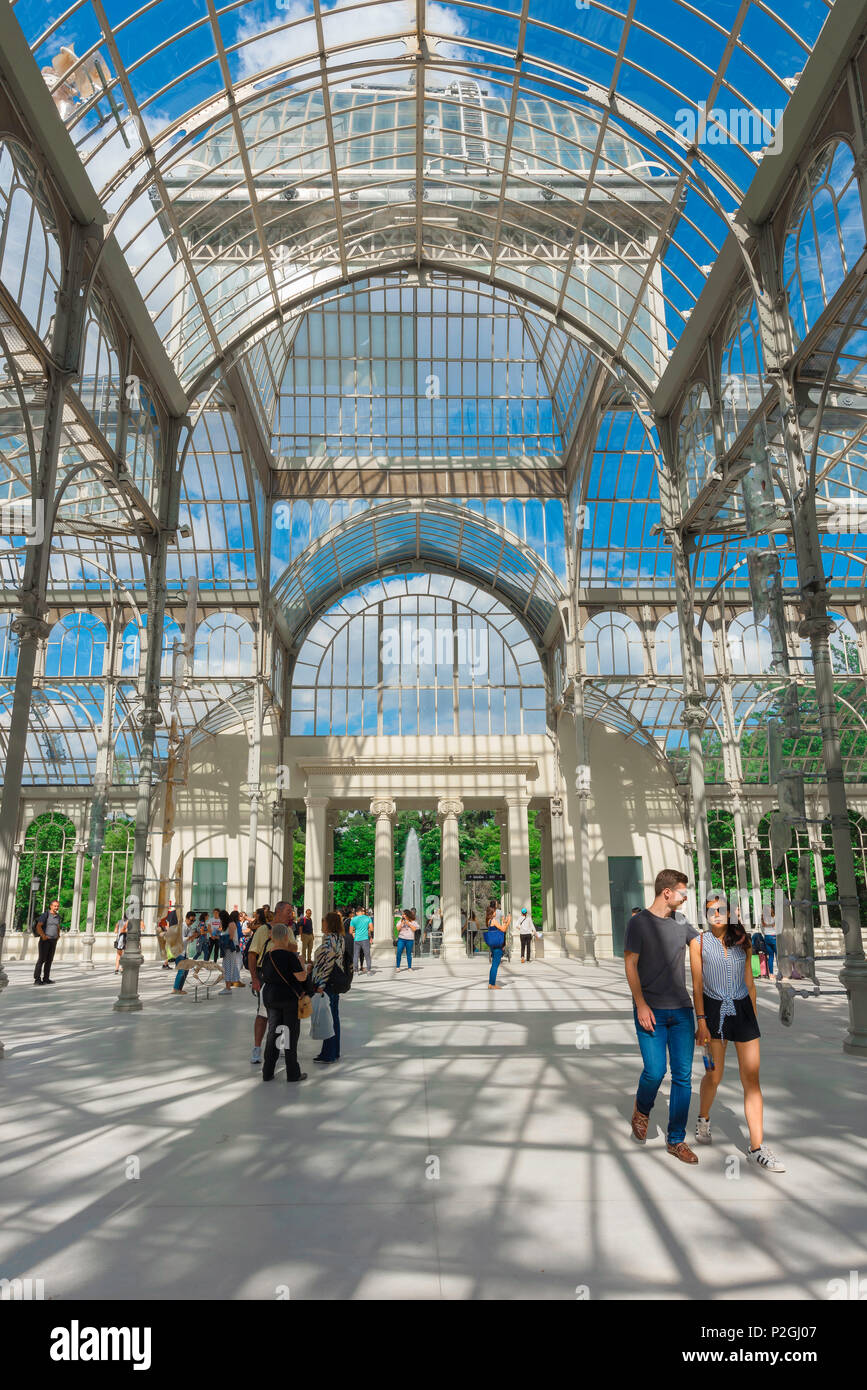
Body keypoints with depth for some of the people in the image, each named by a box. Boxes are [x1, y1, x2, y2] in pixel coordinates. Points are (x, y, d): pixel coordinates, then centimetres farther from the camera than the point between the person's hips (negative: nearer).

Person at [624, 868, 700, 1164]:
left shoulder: (681, 923, 10)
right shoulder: (638, 922, -6)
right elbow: (630, 966, -6)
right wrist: (641, 1005, -12)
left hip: (681, 1010, 5)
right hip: (651, 1011, -5)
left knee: (683, 1076, 4)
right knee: (655, 1071, -8)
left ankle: (676, 1140, 17)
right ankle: (641, 1112, 23)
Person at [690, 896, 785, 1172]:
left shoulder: (742, 942, 6)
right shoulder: (699, 942, -1)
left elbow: (750, 983, 12)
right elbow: (697, 985, -3)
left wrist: (754, 1018, 11)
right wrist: (701, 1021, -9)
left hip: (743, 1010, 2)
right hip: (714, 1011, -2)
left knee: (752, 1079, -3)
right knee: (714, 1075, 8)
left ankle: (757, 1147, 1)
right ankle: (703, 1119, 36)